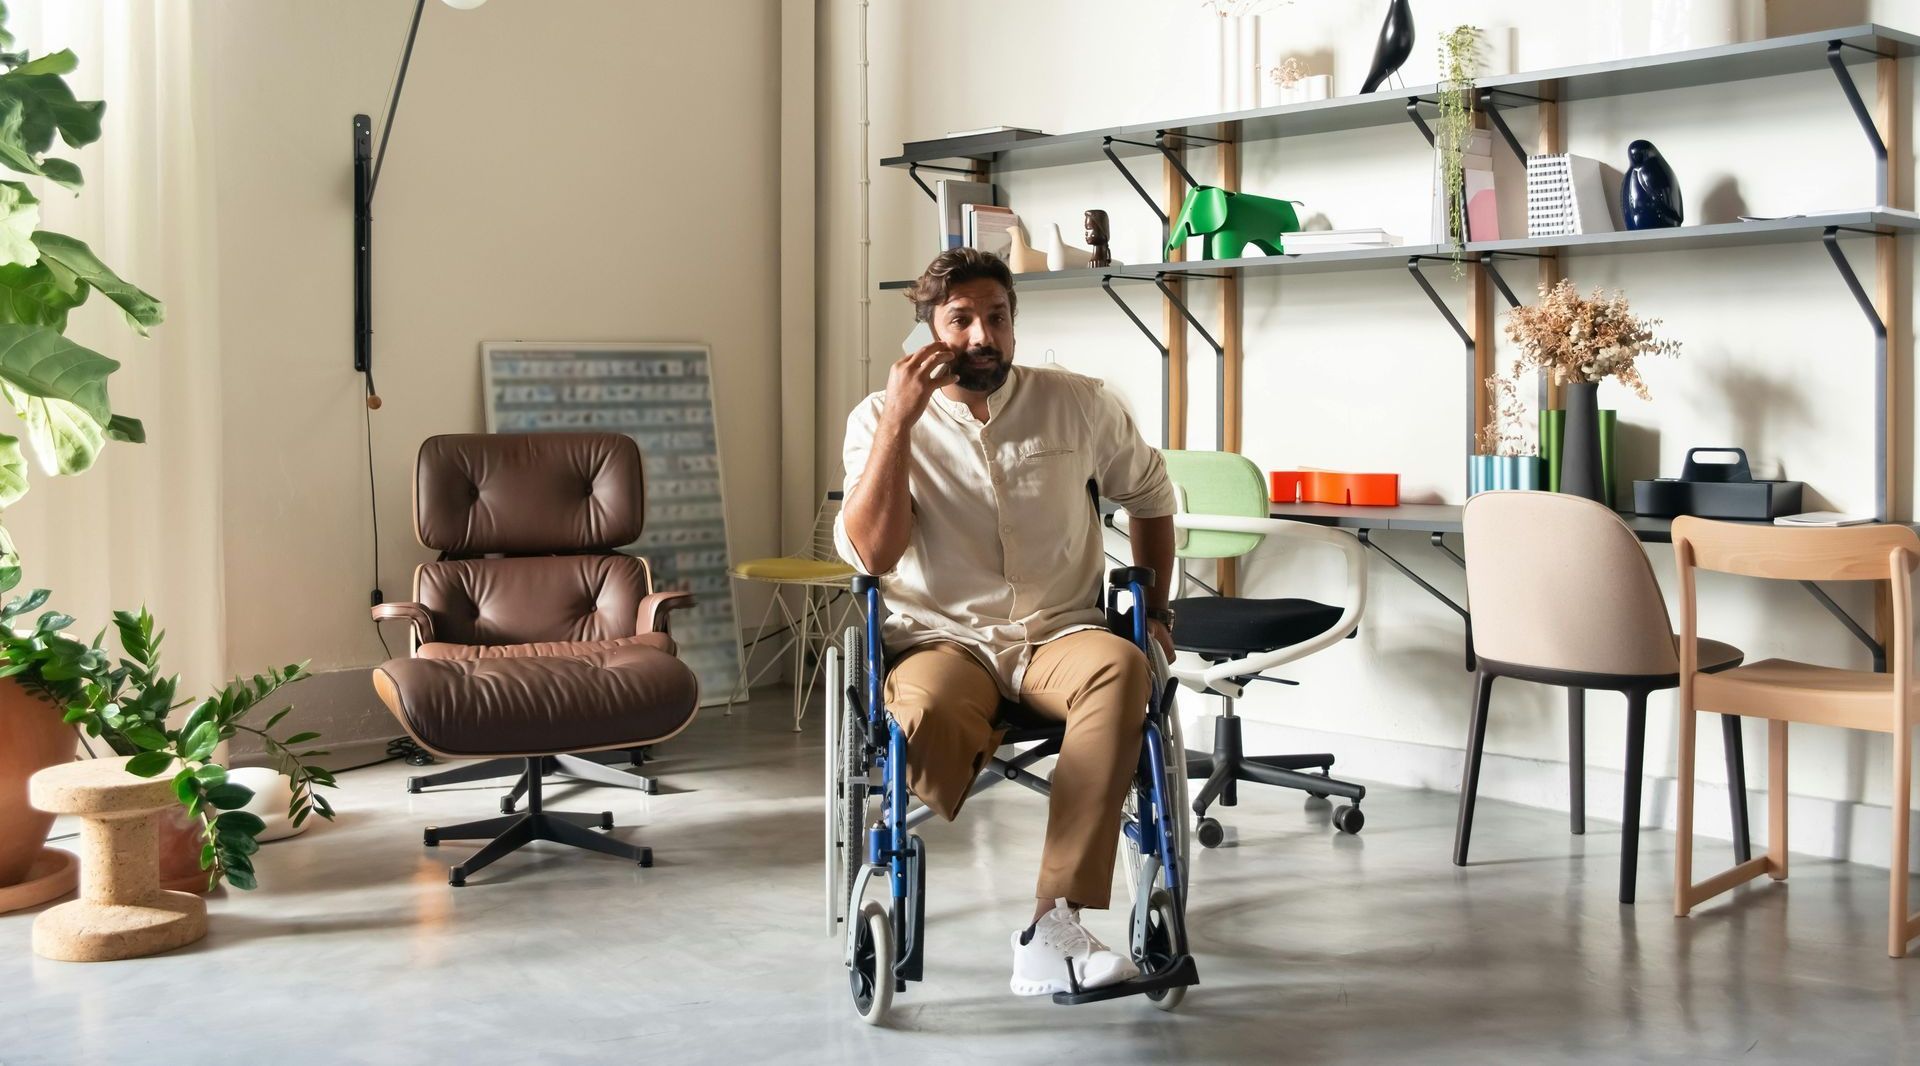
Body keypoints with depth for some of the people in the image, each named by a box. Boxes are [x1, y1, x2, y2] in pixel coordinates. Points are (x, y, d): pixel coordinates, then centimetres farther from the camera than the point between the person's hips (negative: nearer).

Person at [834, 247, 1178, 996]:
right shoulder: (879, 420, 0)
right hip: (943, 639, -1)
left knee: (1120, 667, -36)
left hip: (1058, 635, 2)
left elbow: (1149, 494, 20)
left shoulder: (1076, 404, 4)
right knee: (925, 716, -39)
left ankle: (1054, 928, -37)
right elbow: (872, 554, -14)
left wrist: (1155, 608, 14)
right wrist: (898, 421, -17)